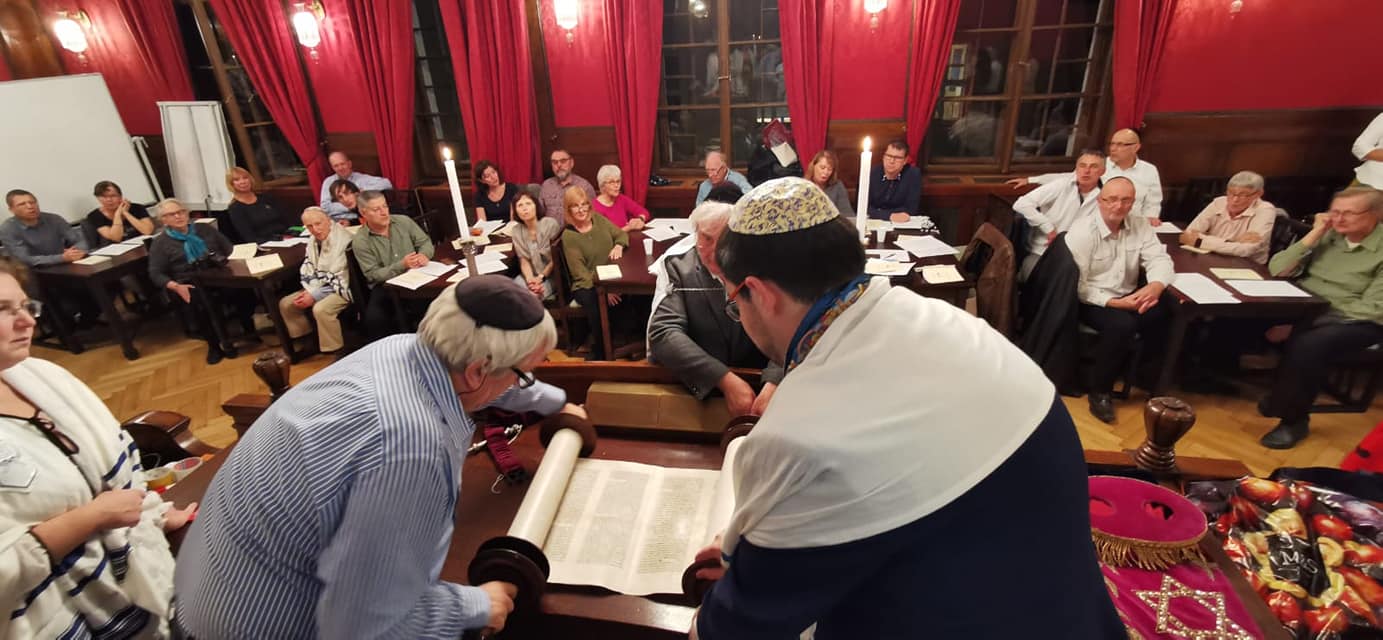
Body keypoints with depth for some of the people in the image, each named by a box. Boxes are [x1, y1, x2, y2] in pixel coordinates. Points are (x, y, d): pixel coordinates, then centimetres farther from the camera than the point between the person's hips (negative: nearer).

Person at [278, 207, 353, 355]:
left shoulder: (344, 240, -22)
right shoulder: (313, 240, 6)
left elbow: (342, 279, -23)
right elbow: (307, 269, 11)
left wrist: (315, 295, -20)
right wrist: (309, 292, -8)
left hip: (344, 287, -9)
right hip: (319, 287, 9)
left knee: (321, 309, -32)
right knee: (286, 303, 6)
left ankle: (336, 351, -17)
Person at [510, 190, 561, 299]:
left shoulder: (550, 224, -11)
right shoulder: (517, 231, 1)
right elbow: (524, 260, 0)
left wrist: (541, 278, -16)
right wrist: (530, 279, -19)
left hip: (550, 274, -3)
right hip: (530, 274, 3)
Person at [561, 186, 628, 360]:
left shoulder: (598, 219, 8)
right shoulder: (568, 236, -5)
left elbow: (621, 234, 19)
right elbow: (580, 273, -10)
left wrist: (618, 246, -6)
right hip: (587, 285, -4)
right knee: (598, 306, -37)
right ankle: (601, 353, -17)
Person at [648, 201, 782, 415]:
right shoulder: (677, 267, -3)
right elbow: (663, 332, -14)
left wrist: (773, 386, -29)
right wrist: (726, 380, -24)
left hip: (756, 385, 2)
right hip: (695, 388, -1)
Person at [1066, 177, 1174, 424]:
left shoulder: (1140, 227, 4)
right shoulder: (1082, 232, -15)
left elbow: (1160, 259, -5)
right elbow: (1077, 285, -17)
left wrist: (1155, 286, -28)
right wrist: (1113, 302, -27)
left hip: (1127, 297, 6)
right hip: (1090, 301, -6)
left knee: (1162, 316, -21)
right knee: (1123, 325, -32)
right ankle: (1100, 391, -12)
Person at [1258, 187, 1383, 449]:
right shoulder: (1328, 235, 7)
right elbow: (1277, 270, -1)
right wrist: (1314, 234, -9)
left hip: (1352, 321, -5)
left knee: (1307, 345, -36)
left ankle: (1293, 419, -15)